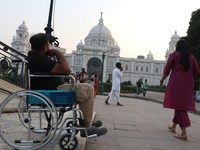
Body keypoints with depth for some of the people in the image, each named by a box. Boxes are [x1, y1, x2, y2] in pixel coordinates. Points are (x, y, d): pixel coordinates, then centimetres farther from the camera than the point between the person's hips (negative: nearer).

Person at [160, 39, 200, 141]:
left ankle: (184, 134, -10)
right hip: (188, 85, 5)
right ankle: (173, 126, 32)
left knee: (179, 106, -5)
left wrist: (162, 81, 11)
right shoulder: (191, 57, 10)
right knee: (182, 105, 17)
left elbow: (166, 70, -2)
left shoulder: (174, 55, -1)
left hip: (176, 84, -5)